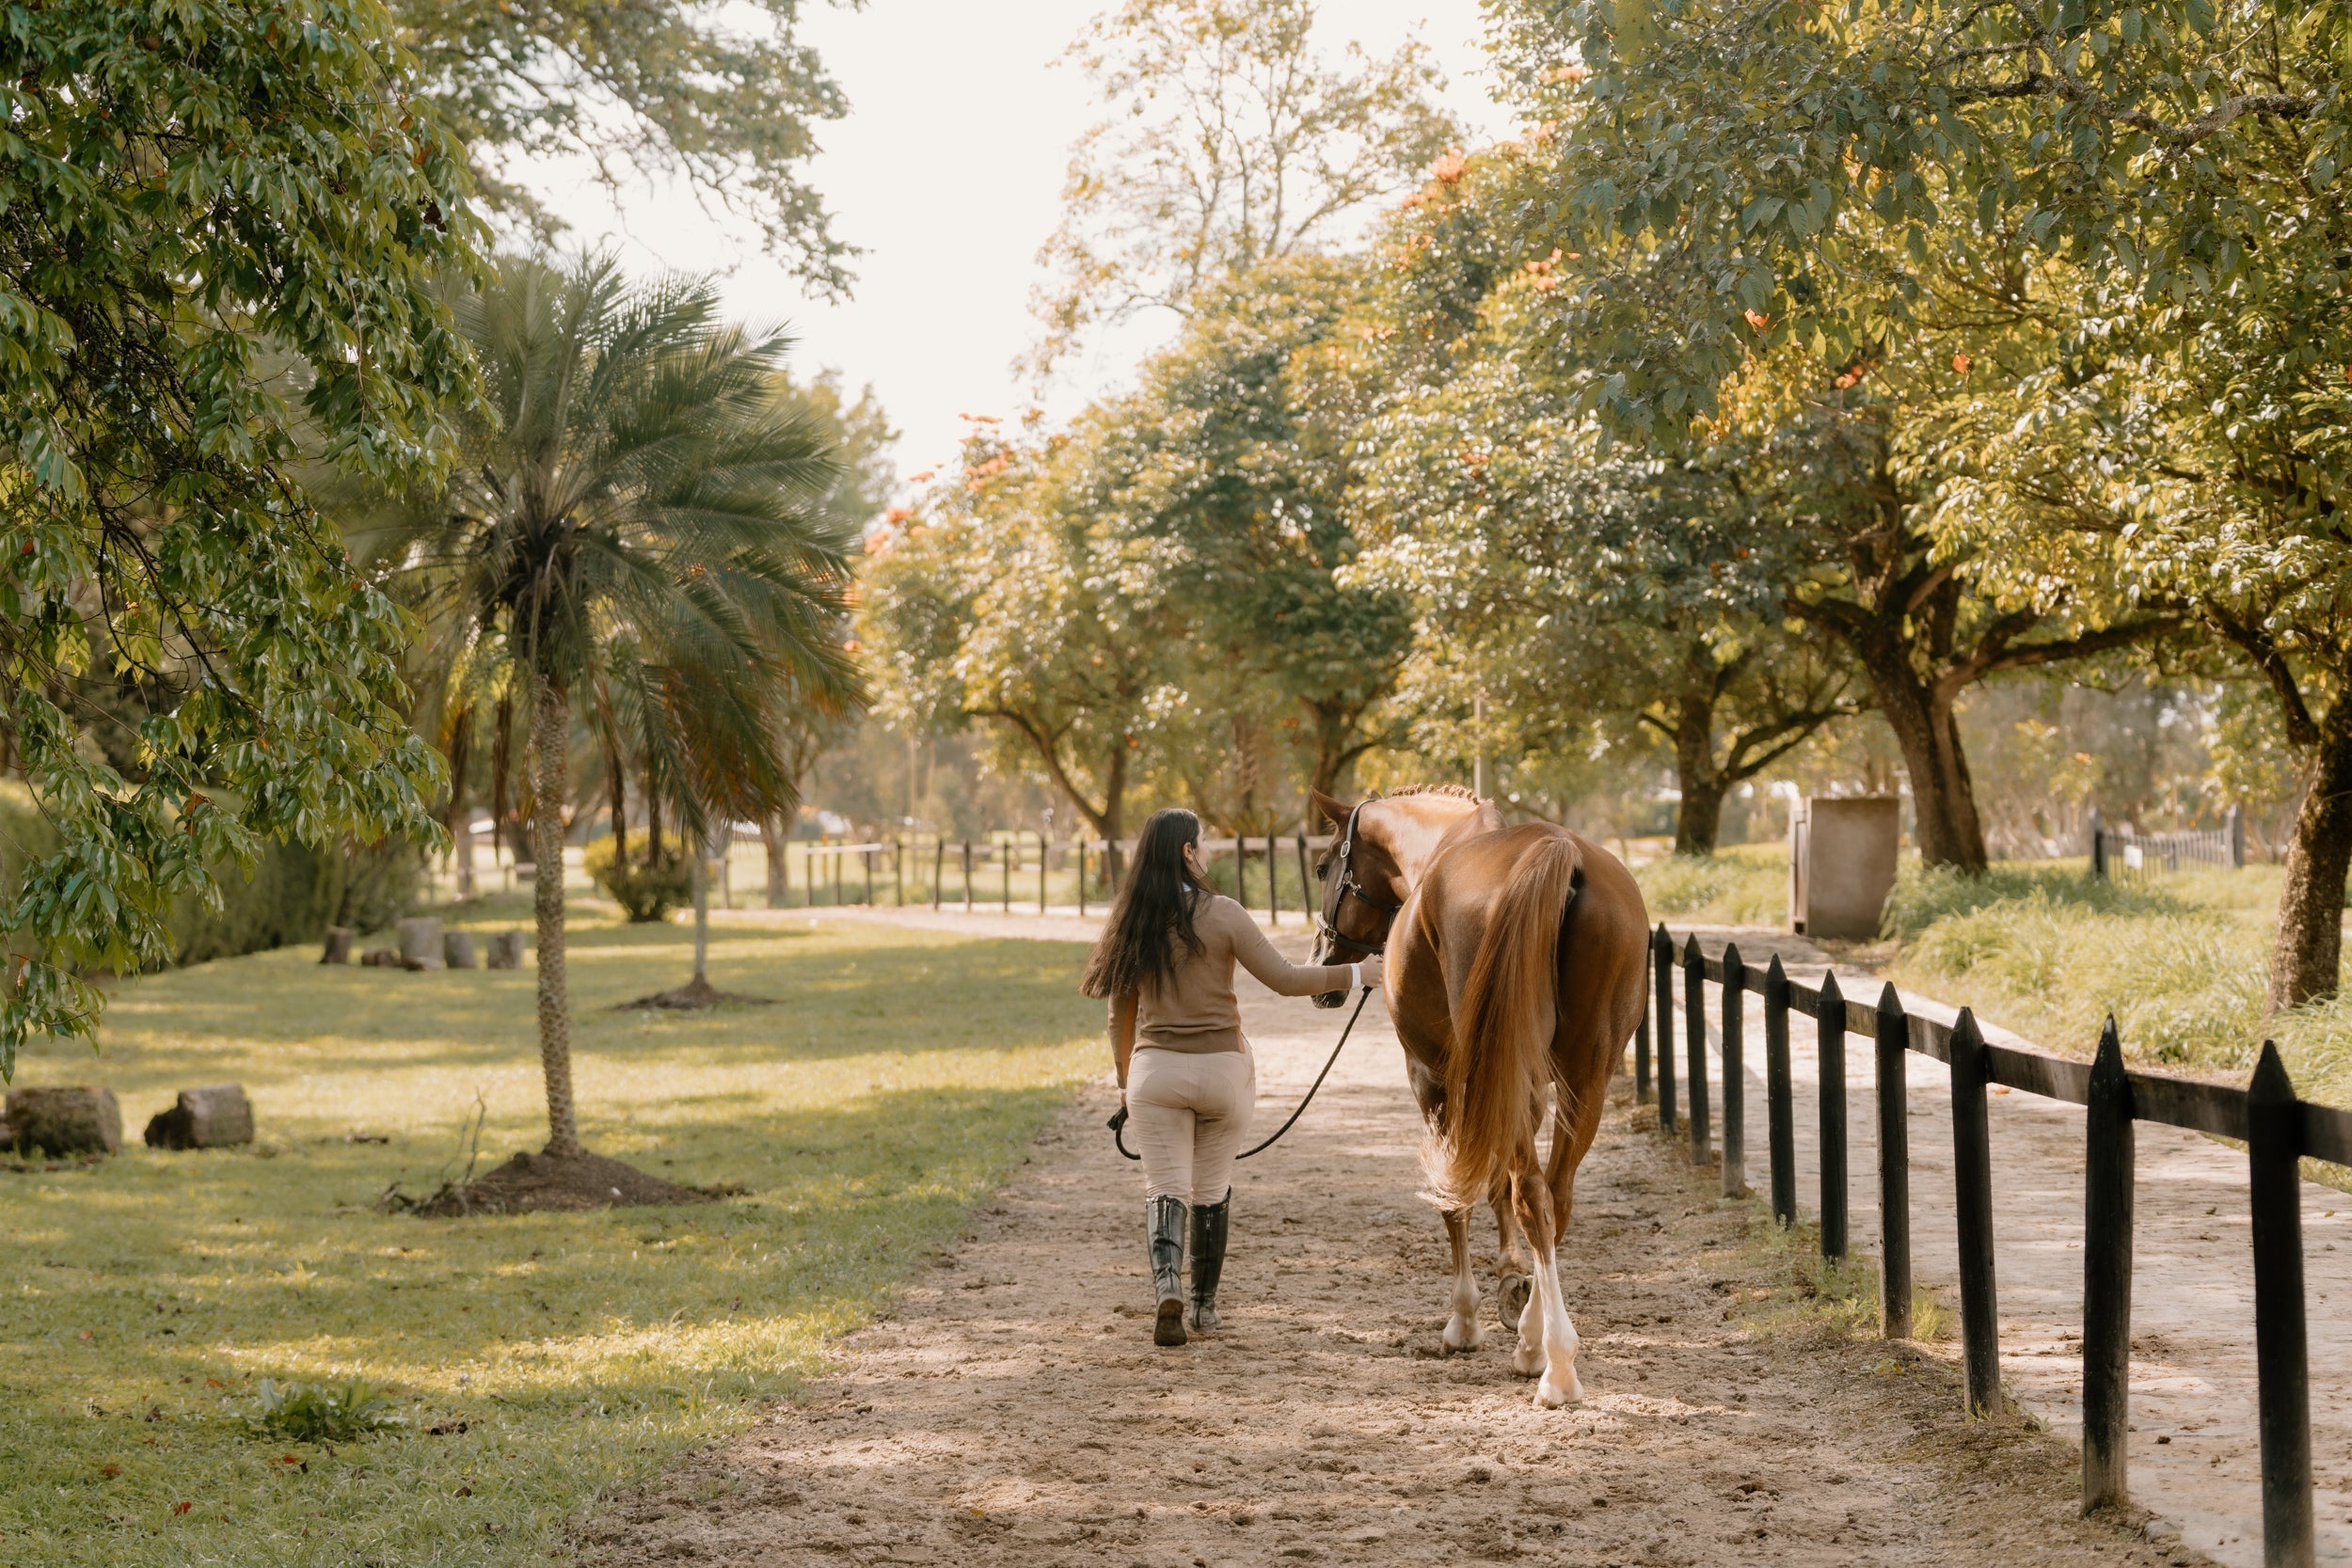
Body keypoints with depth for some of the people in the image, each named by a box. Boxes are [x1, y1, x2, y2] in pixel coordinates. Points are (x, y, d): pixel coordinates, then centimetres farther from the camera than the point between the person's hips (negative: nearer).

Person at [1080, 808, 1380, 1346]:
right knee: (1212, 1190, 14)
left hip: (1156, 1069, 1)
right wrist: (1353, 973, 2)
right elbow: (1284, 979, -9)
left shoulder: (1131, 923, 0)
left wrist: (1126, 1080, 19)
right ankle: (1205, 1303, 22)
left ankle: (1167, 1288, -21)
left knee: (1165, 1188, 3)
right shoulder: (1222, 916, -10)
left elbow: (1121, 1013, 8)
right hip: (1223, 1068, -1)